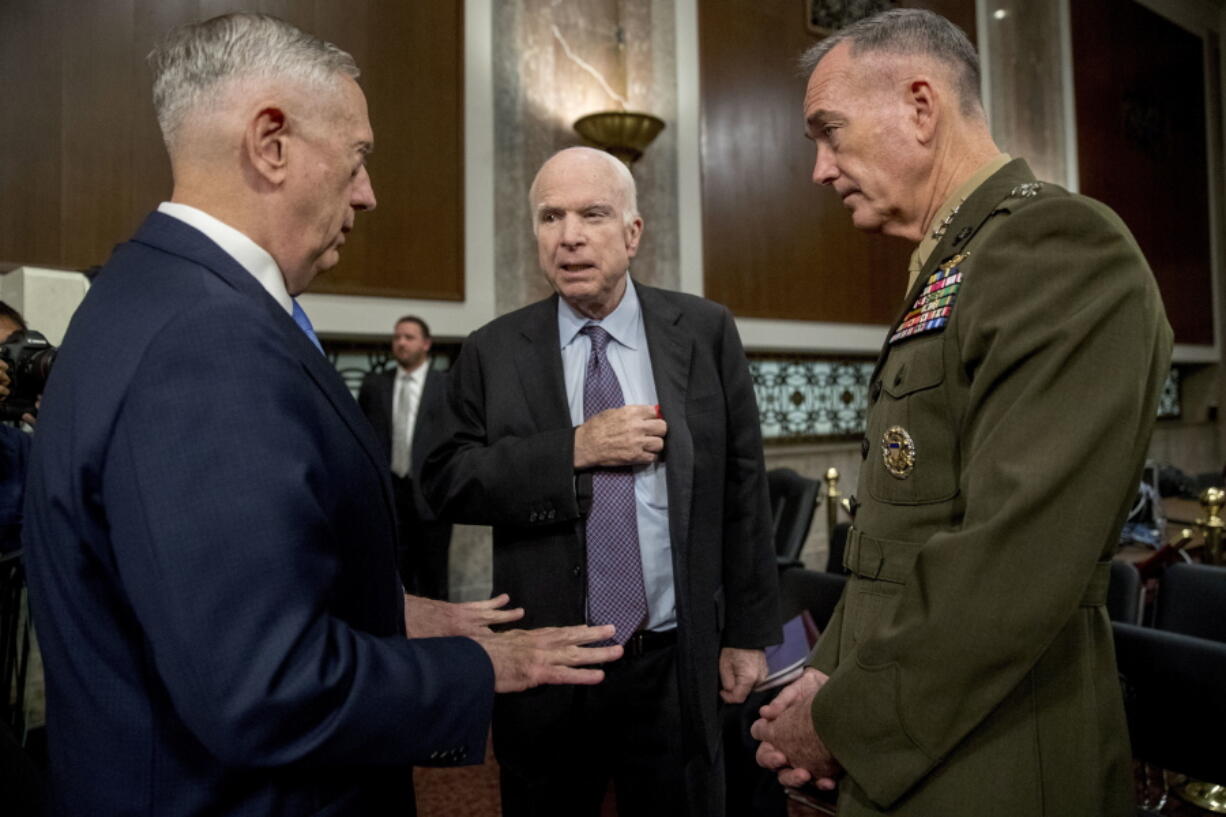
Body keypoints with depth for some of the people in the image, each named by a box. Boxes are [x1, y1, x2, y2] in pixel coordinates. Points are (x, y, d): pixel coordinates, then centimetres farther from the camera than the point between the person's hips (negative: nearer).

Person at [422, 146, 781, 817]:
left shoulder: (705, 333, -2)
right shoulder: (492, 352, -1)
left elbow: (742, 488, -1)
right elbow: (445, 483, -7)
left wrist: (748, 633, 0)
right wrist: (574, 449, -19)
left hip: (677, 665, 0)